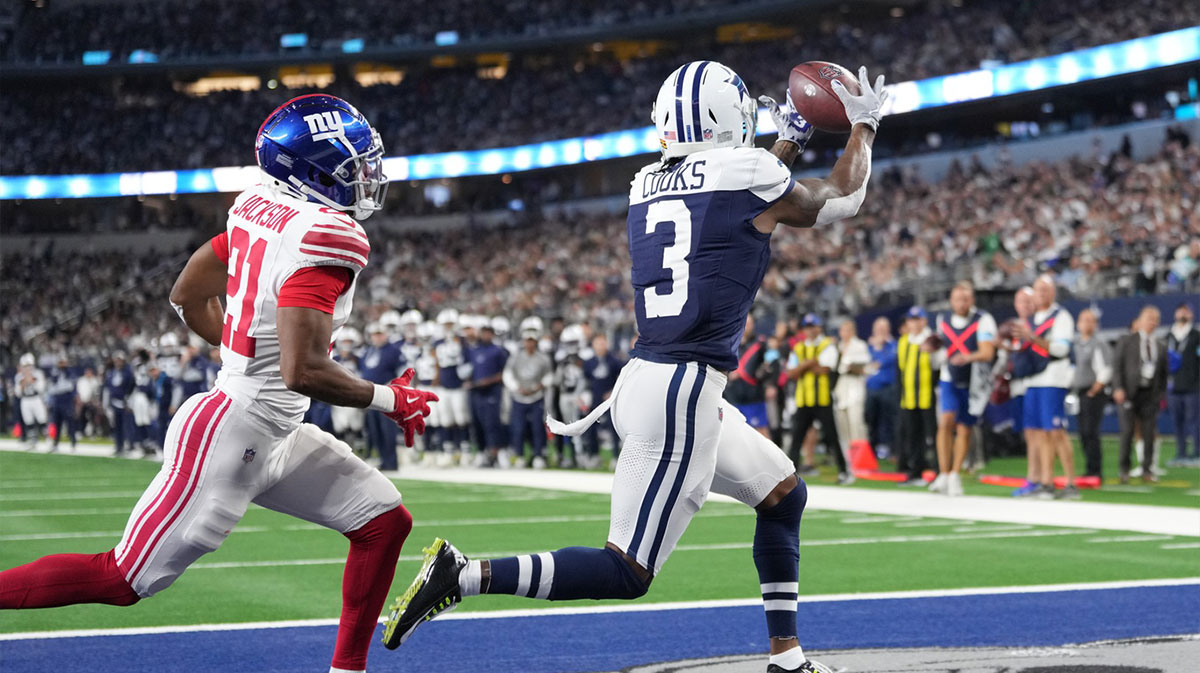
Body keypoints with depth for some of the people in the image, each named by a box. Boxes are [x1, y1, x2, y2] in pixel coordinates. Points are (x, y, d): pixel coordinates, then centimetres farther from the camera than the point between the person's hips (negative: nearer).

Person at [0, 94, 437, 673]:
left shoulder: (259, 208, 5)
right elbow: (304, 373, -28)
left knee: (384, 522, 10)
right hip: (228, 435, -10)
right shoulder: (325, 239, -22)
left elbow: (188, 297, 16)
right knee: (123, 580, -2)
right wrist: (389, 400, -13)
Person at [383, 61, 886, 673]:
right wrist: (863, 126, 29)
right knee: (625, 573, -5)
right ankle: (464, 575, -12)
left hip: (643, 378, 9)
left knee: (785, 494, 23)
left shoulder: (646, 187, 11)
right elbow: (840, 201, 14)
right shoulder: (750, 175, -7)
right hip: (682, 393, -9)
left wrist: (787, 143, 39)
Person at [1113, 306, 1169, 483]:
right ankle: (1124, 470, 5)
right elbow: (1117, 365, 0)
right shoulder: (1127, 341, 6)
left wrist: (1161, 395, 4)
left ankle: (1147, 470, 7)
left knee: (1149, 433, -1)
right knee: (1127, 431, -5)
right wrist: (1118, 388, -11)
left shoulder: (1160, 347, 14)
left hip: (1150, 393, 3)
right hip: (1130, 392, -3)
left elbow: (1163, 373, 15)